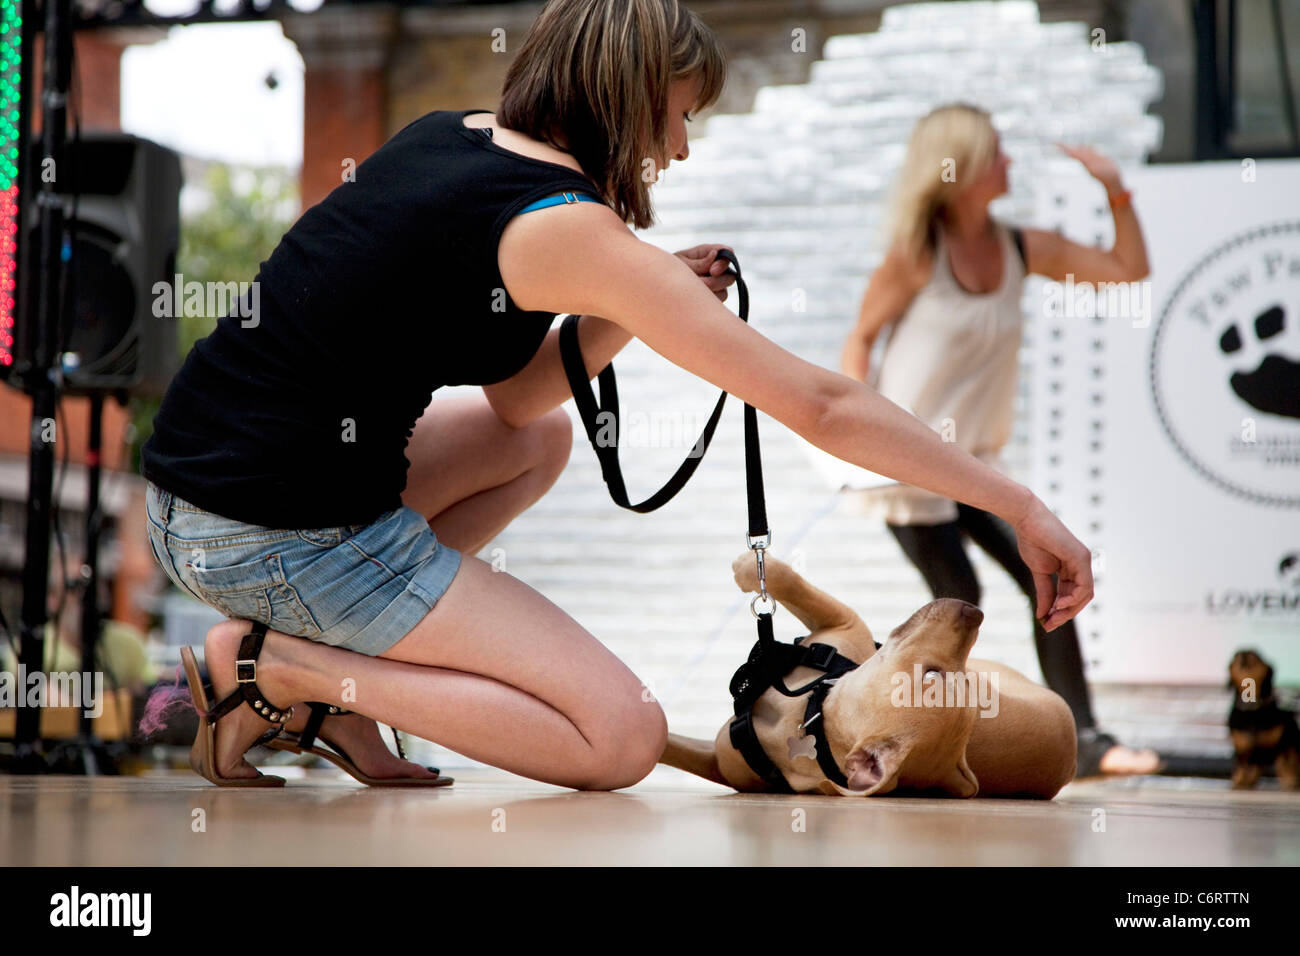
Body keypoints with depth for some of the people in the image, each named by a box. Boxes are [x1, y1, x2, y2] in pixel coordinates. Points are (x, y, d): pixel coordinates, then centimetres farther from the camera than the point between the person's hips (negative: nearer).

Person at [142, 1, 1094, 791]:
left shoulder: (447, 136, 11)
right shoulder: (568, 229, -14)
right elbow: (821, 405, -11)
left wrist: (640, 306, 4)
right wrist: (1019, 506, -5)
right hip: (290, 537, -9)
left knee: (538, 442, 29)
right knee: (623, 739, -5)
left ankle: (309, 649, 13)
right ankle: (289, 668, -6)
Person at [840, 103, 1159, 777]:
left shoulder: (1020, 250, 3)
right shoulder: (918, 254, -12)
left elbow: (1127, 269, 10)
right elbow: (862, 336, -5)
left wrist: (1117, 193, -2)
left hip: (973, 459, 6)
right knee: (958, 600, -7)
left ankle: (1084, 742, -3)